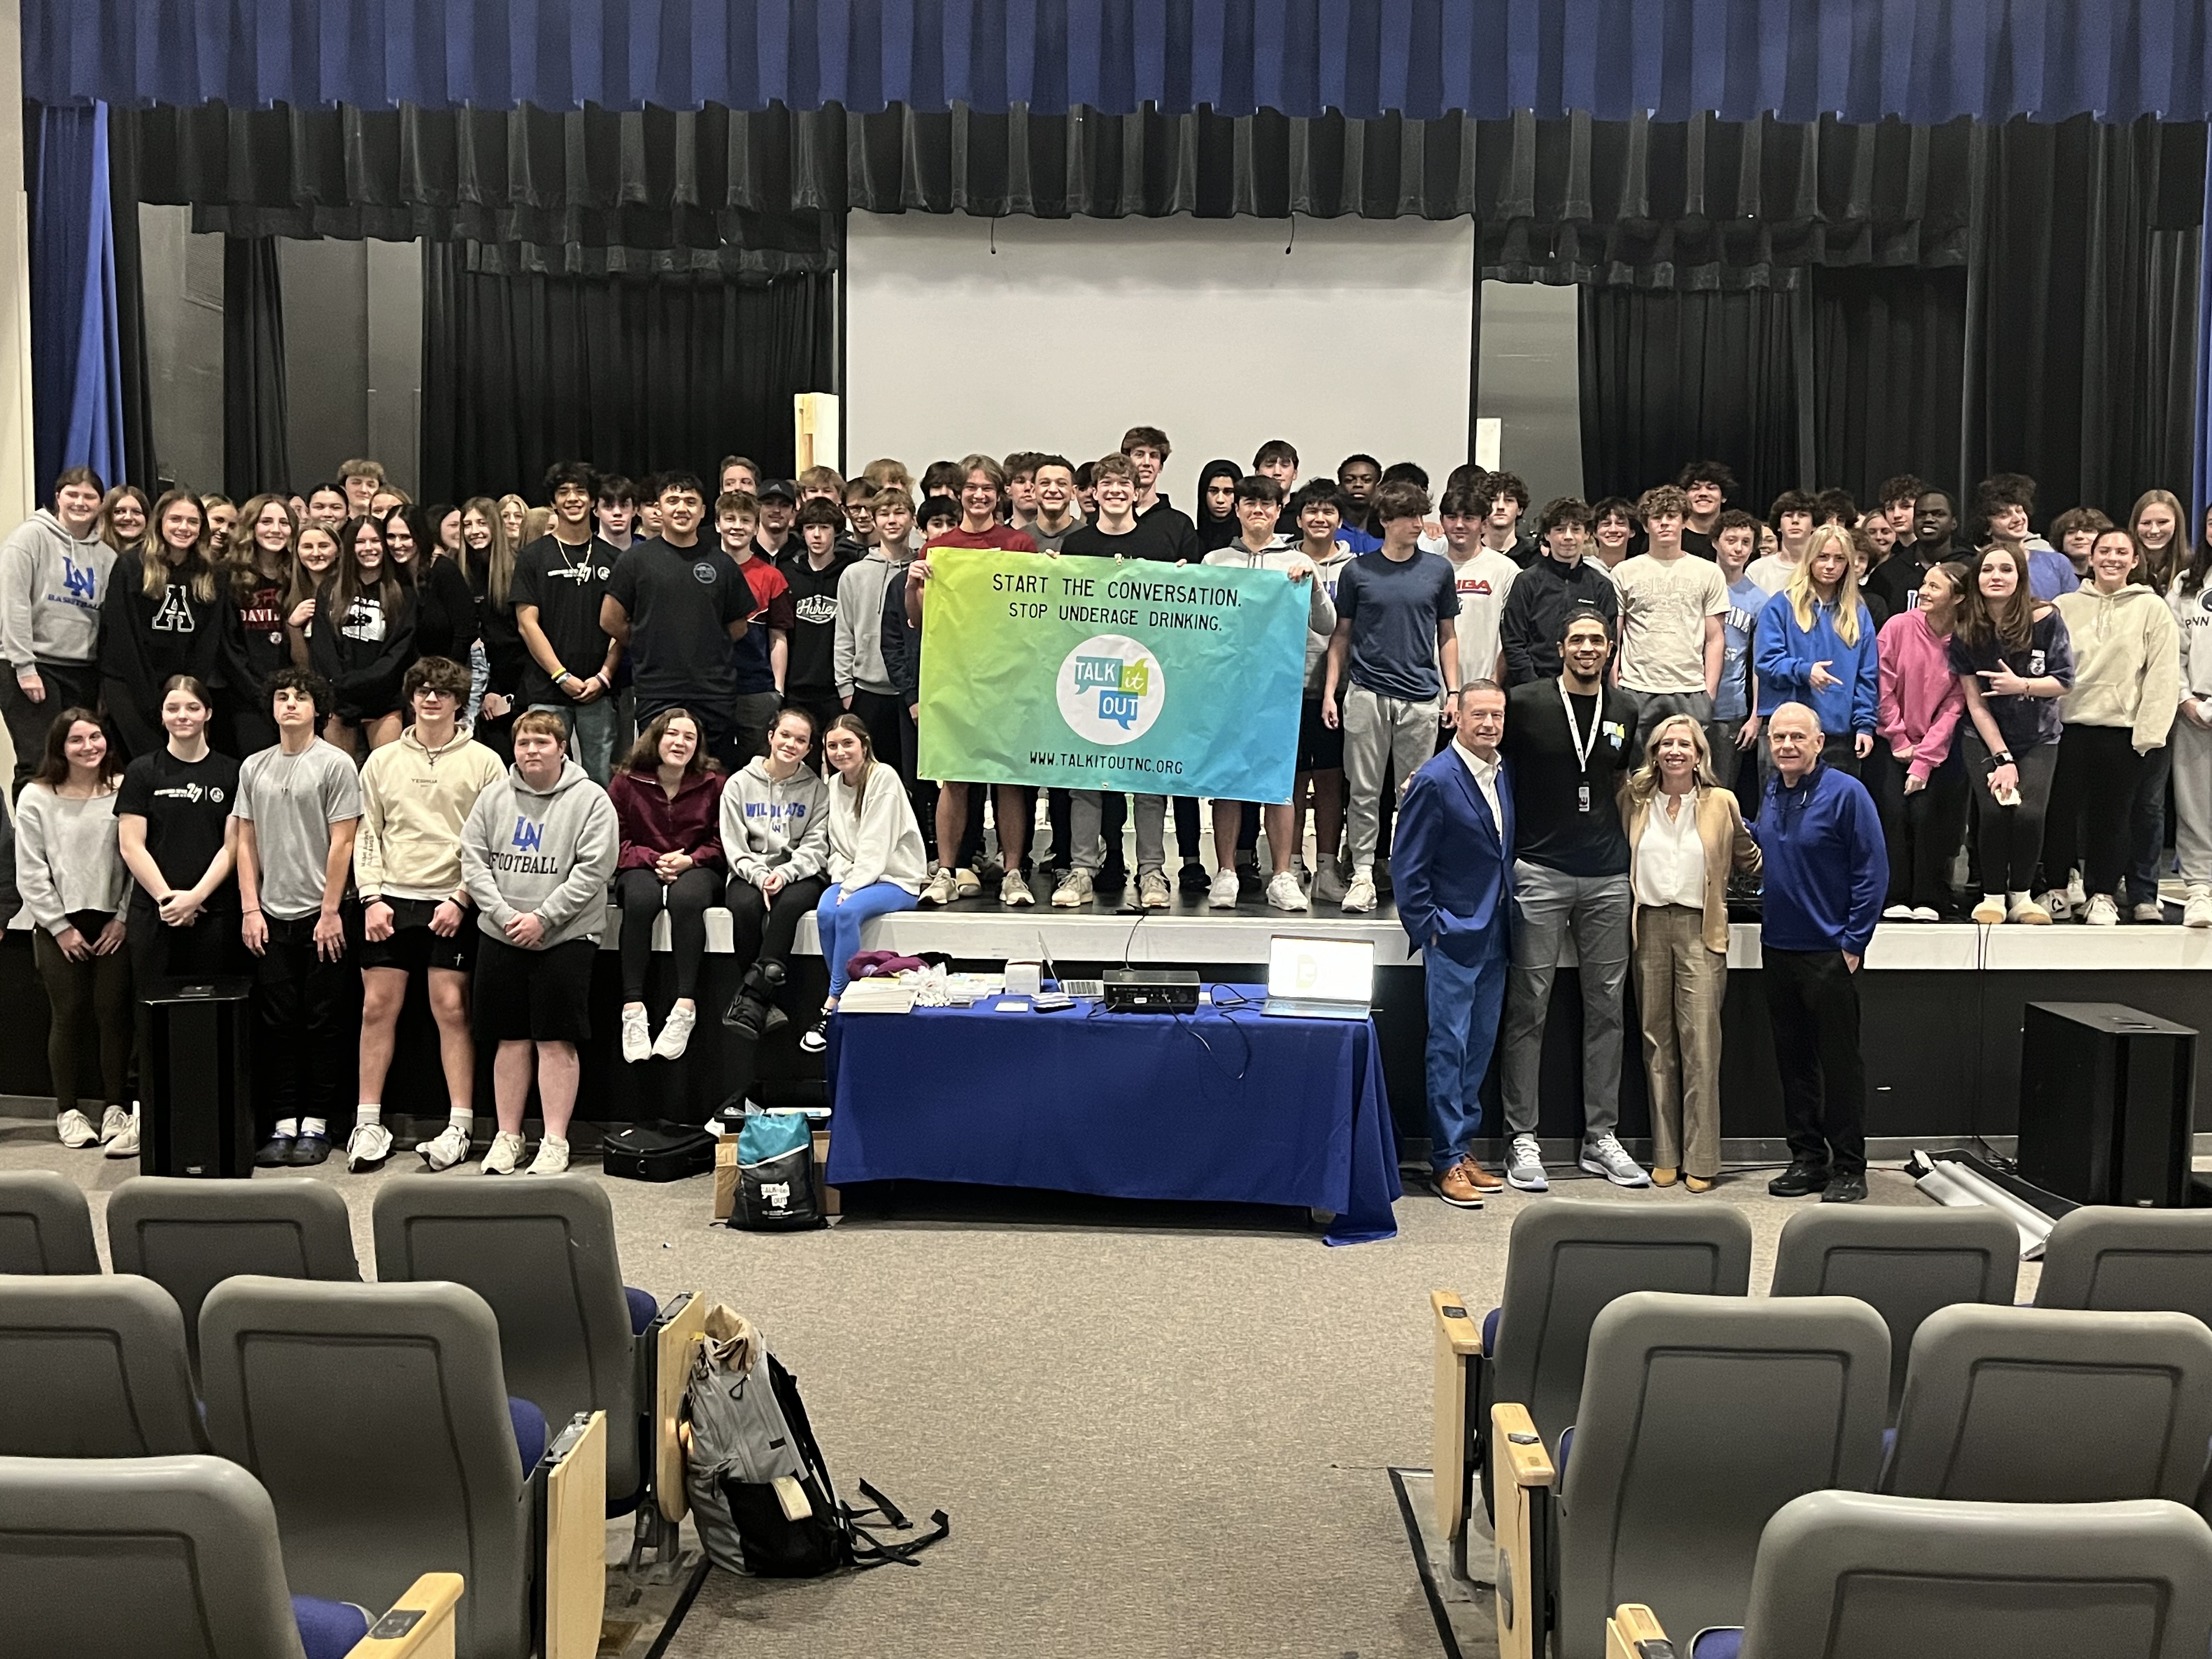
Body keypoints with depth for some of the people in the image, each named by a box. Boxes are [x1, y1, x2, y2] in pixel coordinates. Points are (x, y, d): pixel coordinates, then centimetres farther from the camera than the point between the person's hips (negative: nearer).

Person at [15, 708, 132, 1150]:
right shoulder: (37, 797, -1)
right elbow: (30, 873, -1)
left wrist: (124, 918, -5)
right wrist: (60, 926, -4)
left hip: (114, 923, 0)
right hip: (59, 925, 0)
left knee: (114, 1013, -2)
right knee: (68, 1015, 2)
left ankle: (115, 1108, 9)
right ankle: (68, 1110, 13)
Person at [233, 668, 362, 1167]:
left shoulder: (335, 764, -3)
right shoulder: (254, 766, 11)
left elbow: (342, 844, -7)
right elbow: (246, 842, 11)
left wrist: (330, 911, -11)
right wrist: (250, 910, 4)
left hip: (321, 916, -4)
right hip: (270, 918, 4)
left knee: (324, 1024, 1)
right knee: (278, 1024, 6)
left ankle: (316, 1125, 8)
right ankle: (283, 1124, 11)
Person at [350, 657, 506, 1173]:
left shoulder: (483, 762, 4)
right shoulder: (383, 761, 13)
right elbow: (366, 834, 12)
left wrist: (462, 899, -8)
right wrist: (371, 897, 0)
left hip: (451, 903, -3)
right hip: (391, 899, 3)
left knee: (452, 1009, -3)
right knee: (378, 1006, 2)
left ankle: (459, 1127, 2)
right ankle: (368, 1124, 10)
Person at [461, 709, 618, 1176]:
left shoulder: (590, 800, -2)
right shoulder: (494, 796, 9)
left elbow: (594, 869, -10)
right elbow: (473, 859, 5)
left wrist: (542, 918, -14)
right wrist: (504, 915, -8)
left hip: (565, 938, -3)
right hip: (500, 937, 3)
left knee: (556, 1041, -2)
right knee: (511, 1040, 9)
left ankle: (555, 1143, 6)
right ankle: (507, 1138, 18)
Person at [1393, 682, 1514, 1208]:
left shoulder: (1503, 775, 9)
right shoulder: (1435, 781, -12)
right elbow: (1407, 868, -11)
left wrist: (1509, 924, 11)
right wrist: (1427, 930, -12)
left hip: (1495, 938, 7)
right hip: (1454, 938, -7)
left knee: (1480, 1048, 13)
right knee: (1449, 1048, -2)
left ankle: (1464, 1146, 23)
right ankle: (1448, 1160, 5)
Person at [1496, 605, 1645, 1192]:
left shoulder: (1624, 710, 10)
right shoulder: (1526, 703, -3)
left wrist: (1625, 846, 16)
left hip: (1608, 877, 4)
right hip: (1540, 872, -4)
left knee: (1606, 1007, 8)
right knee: (1529, 1006, -2)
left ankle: (1601, 1137, 17)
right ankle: (1522, 1139, 6)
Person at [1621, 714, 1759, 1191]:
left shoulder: (1722, 803, 4)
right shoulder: (1634, 799, 8)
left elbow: (1748, 860, 14)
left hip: (1700, 929, -2)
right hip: (1650, 925, 2)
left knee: (1700, 1044, -6)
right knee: (1657, 1045, 5)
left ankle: (1701, 1160, -1)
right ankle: (1665, 1155, 12)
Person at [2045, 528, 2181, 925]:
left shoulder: (2152, 608, 1)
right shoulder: (2065, 606, 6)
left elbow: (2163, 673, -3)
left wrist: (2149, 731, -9)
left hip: (2122, 729, -1)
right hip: (2067, 725, 1)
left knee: (2111, 814, 7)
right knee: (2060, 809, 5)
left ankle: (2103, 895, 18)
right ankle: (2058, 888, 19)